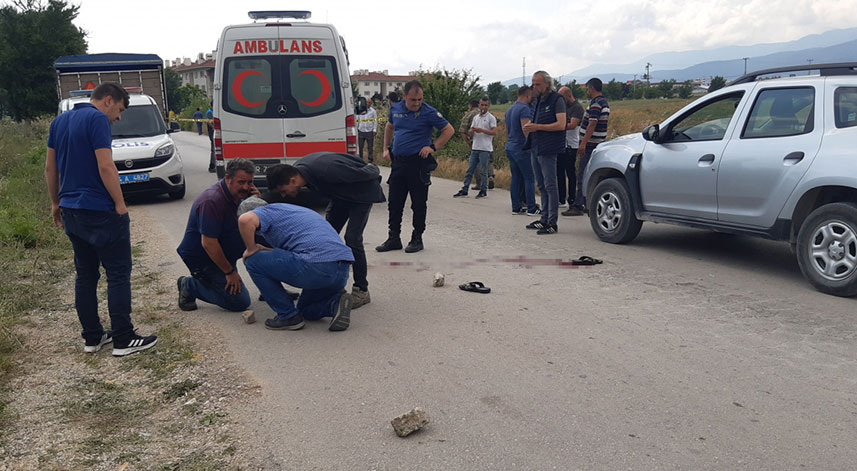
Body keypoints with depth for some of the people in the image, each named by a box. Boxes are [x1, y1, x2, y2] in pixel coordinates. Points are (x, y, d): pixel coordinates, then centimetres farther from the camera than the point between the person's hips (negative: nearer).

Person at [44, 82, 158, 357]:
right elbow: (105, 166, -20)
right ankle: (123, 340, 1)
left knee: (85, 275, 14)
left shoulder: (59, 122, 14)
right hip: (100, 211, -9)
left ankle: (91, 337, 19)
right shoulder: (97, 119, -13)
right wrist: (120, 204, -13)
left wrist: (56, 203, 24)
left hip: (70, 210, 9)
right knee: (118, 274, -1)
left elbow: (50, 167, 18)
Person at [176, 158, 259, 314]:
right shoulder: (212, 201, -27)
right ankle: (190, 286, 3)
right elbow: (208, 244, -28)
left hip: (221, 255, 9)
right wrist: (230, 272, -20)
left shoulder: (238, 195, 1)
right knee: (240, 302, -10)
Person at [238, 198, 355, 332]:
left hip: (316, 265, -9)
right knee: (307, 310, 33)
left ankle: (288, 316, 10)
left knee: (253, 261, 9)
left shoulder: (267, 211, 10)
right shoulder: (293, 210, 35)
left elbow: (245, 220, -14)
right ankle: (336, 302, 3)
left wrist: (251, 249, 2)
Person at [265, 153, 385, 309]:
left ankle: (361, 291, -5)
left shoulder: (325, 171, -39)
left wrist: (374, 172, -10)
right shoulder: (298, 169, -14)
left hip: (362, 192, -8)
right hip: (341, 194, 8)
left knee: (352, 238, -15)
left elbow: (360, 173, -25)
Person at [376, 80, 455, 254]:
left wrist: (433, 147, -10)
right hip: (397, 162, 5)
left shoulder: (429, 113, -8)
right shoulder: (396, 109, 7)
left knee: (418, 203, 2)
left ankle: (417, 239, 14)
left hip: (418, 163, -5)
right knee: (394, 203, 9)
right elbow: (389, 127, 26)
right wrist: (386, 148, 17)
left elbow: (449, 130, -3)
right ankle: (394, 238, 19)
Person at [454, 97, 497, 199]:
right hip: (475, 148, 6)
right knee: (470, 170, 6)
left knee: (483, 171, -1)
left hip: (485, 149, -6)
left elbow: (494, 132, -12)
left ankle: (483, 191, 7)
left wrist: (481, 130, -18)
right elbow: (470, 133, 16)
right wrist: (471, 131, -8)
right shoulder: (475, 118, 16)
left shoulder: (491, 118, -3)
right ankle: (464, 190, 10)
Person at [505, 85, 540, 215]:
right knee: (529, 178, -4)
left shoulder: (510, 109, 17)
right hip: (522, 149, -9)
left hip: (510, 148, 9)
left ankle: (516, 207, 10)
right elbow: (526, 129, -22)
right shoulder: (524, 109, -13)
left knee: (516, 178, 10)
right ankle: (531, 208, -3)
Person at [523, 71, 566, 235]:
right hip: (535, 148, 9)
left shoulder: (557, 100, -9)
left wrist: (538, 127, -19)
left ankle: (552, 223, -5)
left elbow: (561, 125, -18)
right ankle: (544, 219, 21)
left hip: (548, 150, -9)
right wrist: (529, 126, 3)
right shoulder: (537, 100, 17)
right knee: (542, 186, 13)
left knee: (550, 186, -7)